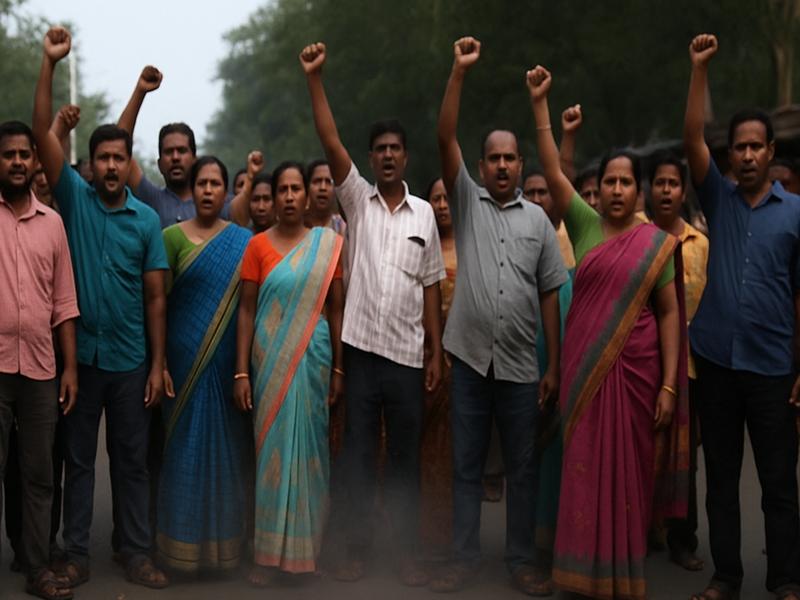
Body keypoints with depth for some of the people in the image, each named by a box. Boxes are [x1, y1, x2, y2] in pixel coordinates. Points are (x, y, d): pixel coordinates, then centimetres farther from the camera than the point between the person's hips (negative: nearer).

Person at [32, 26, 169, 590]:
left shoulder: (147, 219, 1)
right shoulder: (74, 198, 0)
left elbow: (155, 297, 2)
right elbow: (42, 133, -11)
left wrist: (158, 364, -2)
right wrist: (49, 64, -19)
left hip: (130, 359, 1)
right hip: (80, 354, 0)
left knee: (132, 461, 9)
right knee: (78, 459, 8)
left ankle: (137, 552, 19)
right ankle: (77, 554, 17)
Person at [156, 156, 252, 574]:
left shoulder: (244, 241, 6)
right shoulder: (174, 236, 1)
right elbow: (157, 300, 0)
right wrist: (159, 360, -7)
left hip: (227, 361, 2)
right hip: (186, 358, -2)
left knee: (226, 445, 6)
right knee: (186, 444, 3)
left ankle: (222, 539, 19)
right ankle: (184, 543, 14)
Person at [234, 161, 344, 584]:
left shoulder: (328, 244, 4)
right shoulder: (258, 245, 1)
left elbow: (336, 308, 5)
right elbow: (246, 310, 0)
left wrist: (338, 369, 1)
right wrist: (242, 372, -6)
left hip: (314, 359, 1)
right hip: (270, 359, -1)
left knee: (308, 445, 6)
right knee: (272, 446, 3)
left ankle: (306, 546, 19)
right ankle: (269, 551, 12)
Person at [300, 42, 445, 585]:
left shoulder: (425, 213, 7)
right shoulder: (357, 199, 4)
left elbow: (431, 289, 8)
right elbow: (331, 142, -9)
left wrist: (437, 352, 4)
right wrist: (315, 78, -17)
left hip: (408, 355, 1)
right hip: (361, 349, -1)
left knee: (406, 457, 8)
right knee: (359, 453, 6)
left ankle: (408, 551, 18)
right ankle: (358, 547, 17)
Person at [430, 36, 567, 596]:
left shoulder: (538, 219, 7)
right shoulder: (468, 202, 5)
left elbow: (550, 295, 6)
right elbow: (446, 137, -7)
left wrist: (555, 364, 1)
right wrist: (460, 71, -14)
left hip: (521, 365, 1)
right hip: (471, 359, 0)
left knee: (522, 466, 7)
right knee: (467, 465, 7)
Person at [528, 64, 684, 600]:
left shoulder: (657, 243, 1)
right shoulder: (586, 225, 5)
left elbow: (670, 313, 0)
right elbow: (553, 171, -1)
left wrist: (669, 384, -7)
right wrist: (540, 104, -7)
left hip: (635, 367, -1)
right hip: (584, 364, 2)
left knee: (628, 467, 4)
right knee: (585, 465, 4)